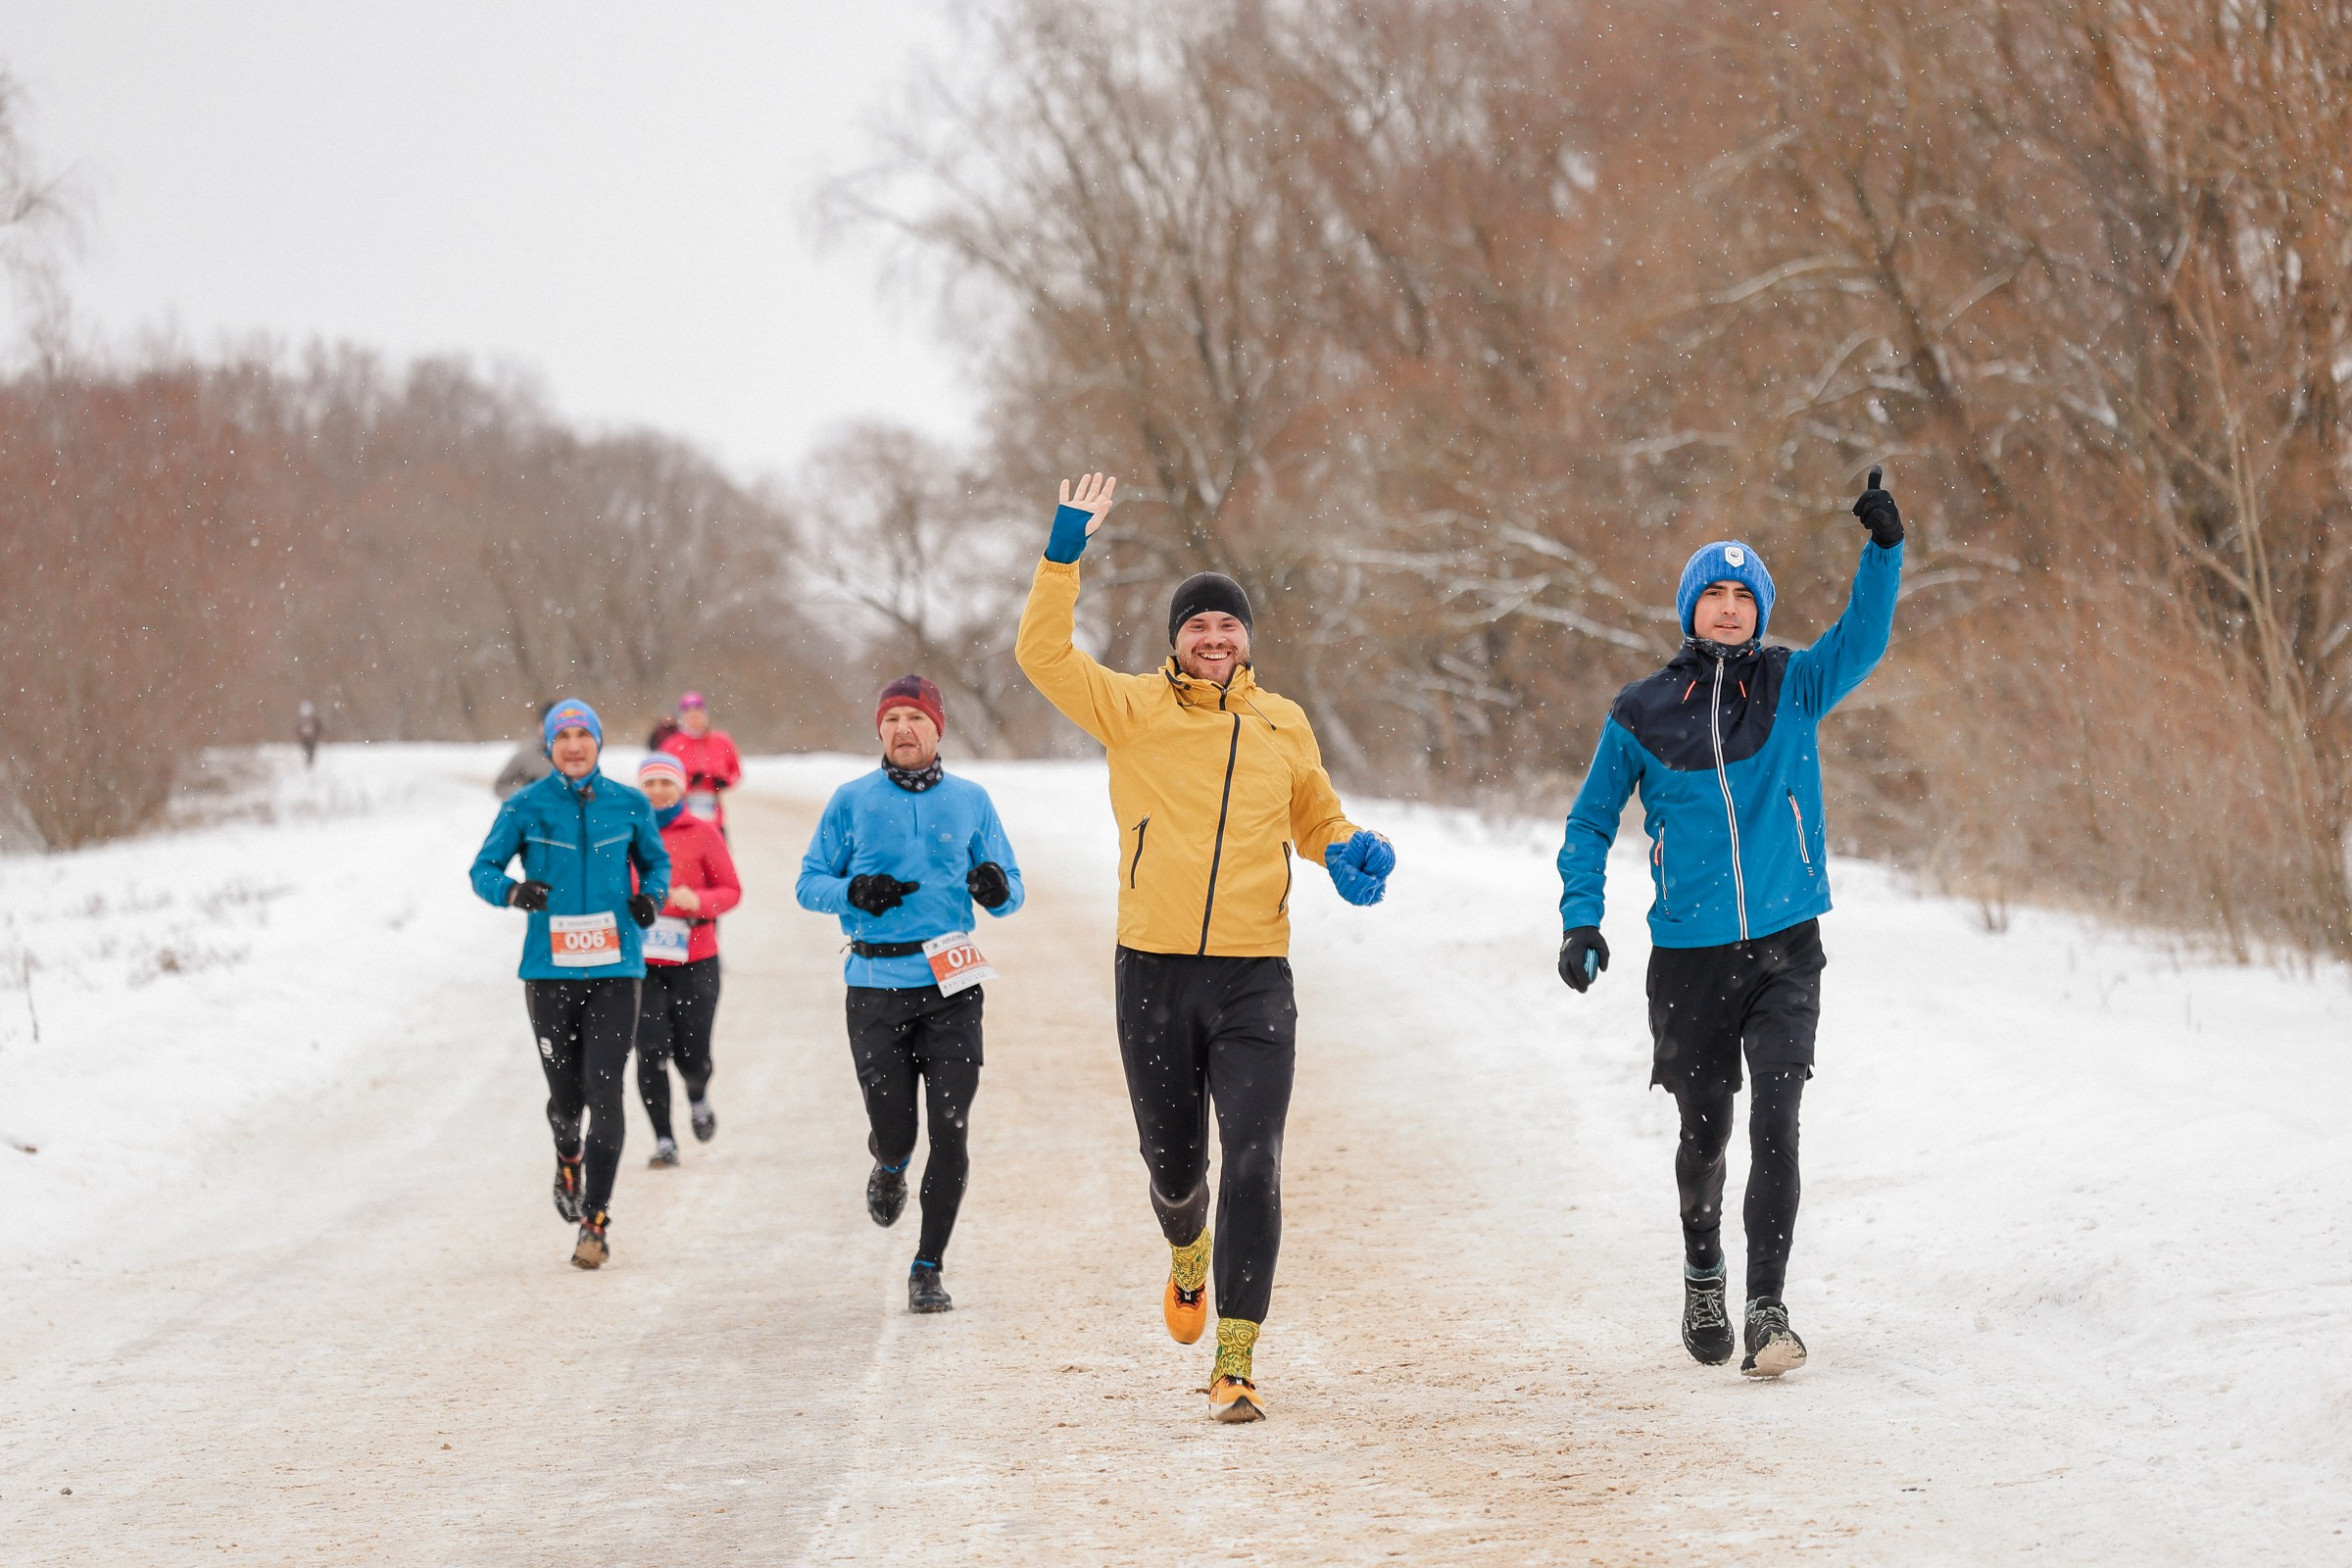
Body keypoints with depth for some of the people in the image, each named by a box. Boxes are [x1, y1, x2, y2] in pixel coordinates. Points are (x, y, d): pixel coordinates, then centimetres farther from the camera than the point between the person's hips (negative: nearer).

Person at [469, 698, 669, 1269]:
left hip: (614, 968, 0)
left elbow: (656, 862, 17)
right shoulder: (524, 808, 0)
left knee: (604, 1092, -10)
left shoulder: (628, 805, 4)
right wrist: (513, 891, -18)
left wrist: (651, 896, -4)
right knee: (566, 1094, 5)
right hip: (550, 969, 0)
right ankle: (568, 1160, 42)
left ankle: (595, 1222, -6)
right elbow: (483, 870, 3)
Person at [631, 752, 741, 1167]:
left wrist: (698, 901, -16)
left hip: (694, 961, -1)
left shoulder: (703, 833, 2)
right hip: (640, 961, 1)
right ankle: (663, 1140, 2)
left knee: (692, 1053, -3)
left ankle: (699, 1097, 32)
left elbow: (731, 891, 3)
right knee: (651, 1052, -9)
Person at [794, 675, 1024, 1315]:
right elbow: (809, 883, 7)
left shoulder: (970, 801, 9)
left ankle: (929, 1268, 2)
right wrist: (854, 891, -14)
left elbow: (1010, 892, 12)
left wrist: (998, 888, -12)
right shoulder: (852, 801, 6)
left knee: (950, 1131, -7)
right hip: (876, 986, -1)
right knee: (892, 1128, -1)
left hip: (950, 986, 1)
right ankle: (890, 1168, 37)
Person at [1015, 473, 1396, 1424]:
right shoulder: (1133, 711, 2)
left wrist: (1353, 853, 4)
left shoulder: (1283, 727, 9)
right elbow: (1044, 654, -10)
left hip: (1254, 983, 0)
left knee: (1253, 1165, -12)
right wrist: (1065, 553, -17)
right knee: (1173, 1164, 12)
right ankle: (1188, 1255, 49)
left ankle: (1236, 1363, -11)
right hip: (1154, 978, 0)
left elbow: (1318, 819, 25)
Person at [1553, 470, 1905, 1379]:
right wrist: (1580, 920, -2)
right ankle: (1702, 1276, 37)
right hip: (1689, 954, 1)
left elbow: (1863, 640, -12)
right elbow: (1590, 823, 10)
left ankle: (1767, 1307, -12)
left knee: (1775, 1124, -13)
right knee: (1704, 1132, 11)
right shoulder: (1642, 715, 3)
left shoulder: (1793, 688, 4)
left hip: (1786, 948, -1)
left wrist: (1884, 548, -27)